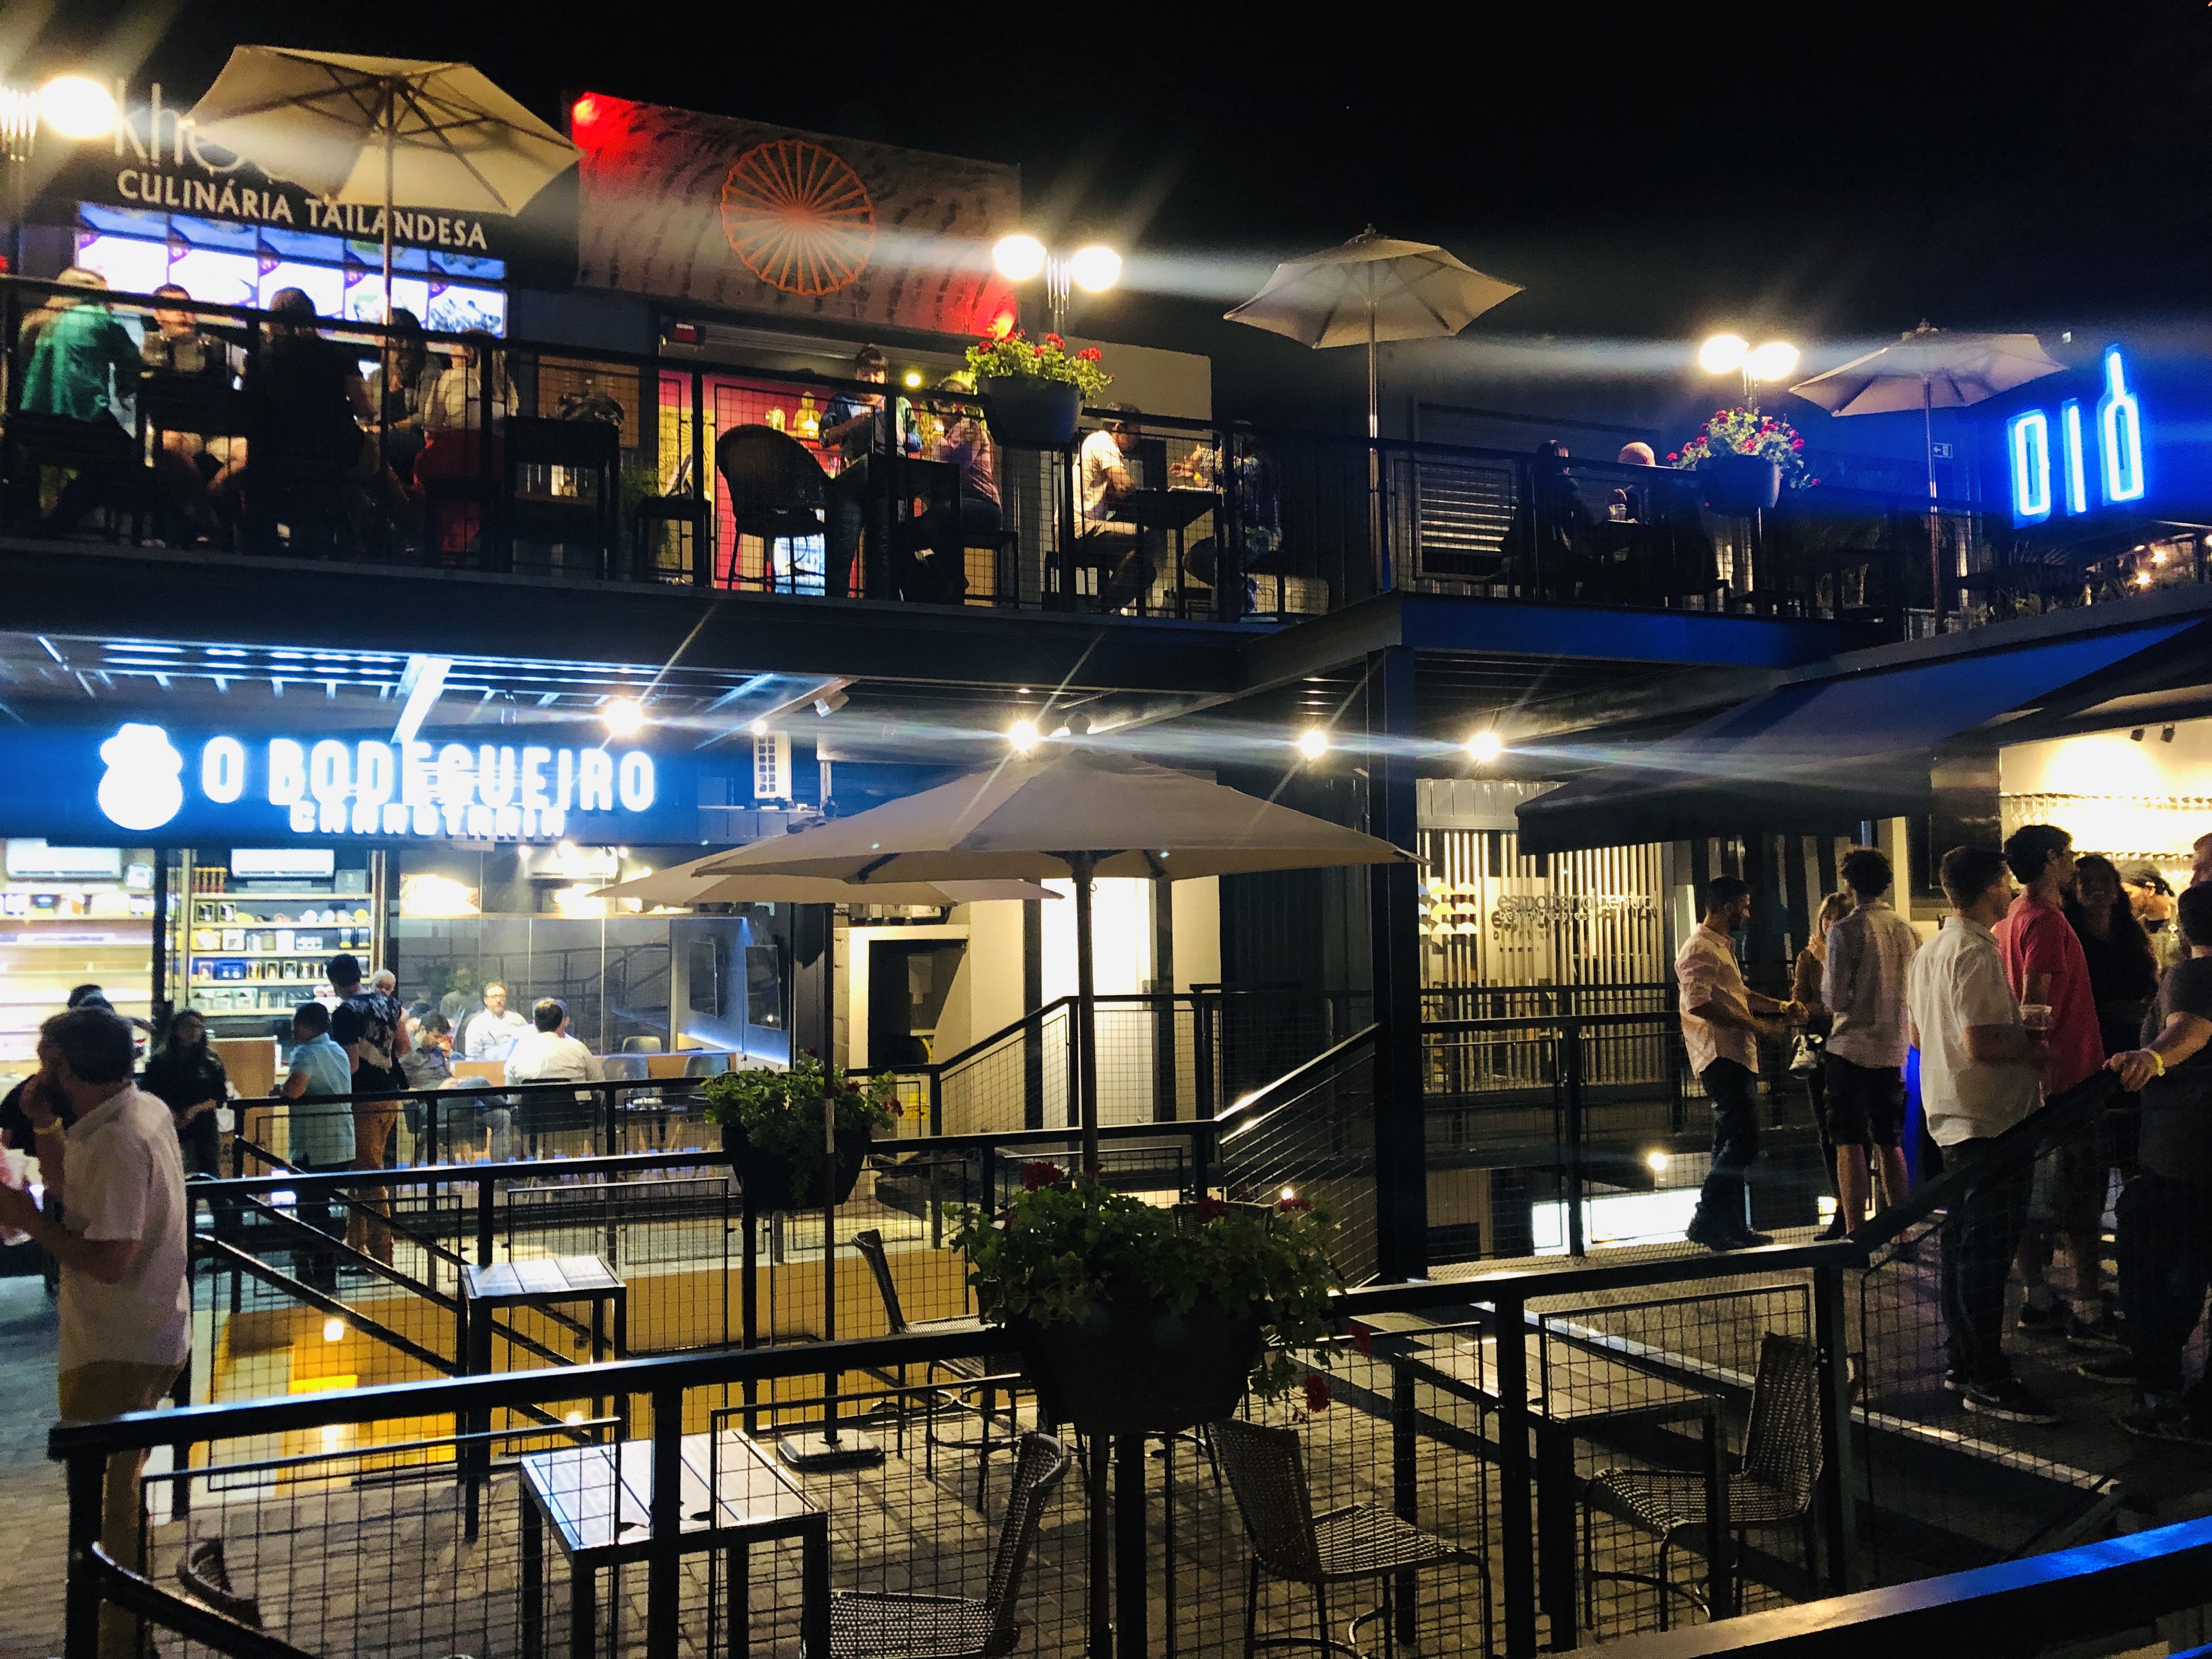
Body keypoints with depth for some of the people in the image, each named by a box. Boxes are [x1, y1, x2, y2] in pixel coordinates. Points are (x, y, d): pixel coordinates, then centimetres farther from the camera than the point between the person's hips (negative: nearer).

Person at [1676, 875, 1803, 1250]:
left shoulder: (1723, 946, 22)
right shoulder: (1700, 948, -12)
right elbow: (1699, 1002, -23)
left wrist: (1780, 1006, 19)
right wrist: (1750, 1023, -19)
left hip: (1737, 1057, 11)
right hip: (1720, 1056, -11)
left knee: (1732, 1143, 12)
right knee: (1743, 1139, -14)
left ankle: (1733, 1227, 17)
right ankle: (1706, 1221, -10)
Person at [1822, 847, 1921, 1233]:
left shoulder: (1845, 931, -12)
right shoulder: (1907, 930, 5)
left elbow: (1835, 999, -14)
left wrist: (1826, 980, 6)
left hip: (1851, 1049, -6)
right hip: (1894, 1050, 6)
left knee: (1850, 1146, -2)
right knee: (1889, 1144, 15)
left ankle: (1855, 1235, -4)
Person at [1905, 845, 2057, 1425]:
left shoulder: (1929, 953, 13)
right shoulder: (1977, 954, -18)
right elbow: (1983, 1044, -26)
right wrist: (2034, 1049, -8)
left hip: (1949, 1117, 10)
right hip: (1992, 1120, -10)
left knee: (1962, 1243, 16)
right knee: (1987, 1251, -5)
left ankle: (1963, 1361, 24)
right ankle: (1987, 1379, 0)